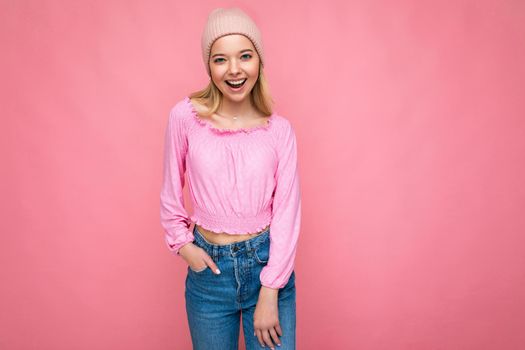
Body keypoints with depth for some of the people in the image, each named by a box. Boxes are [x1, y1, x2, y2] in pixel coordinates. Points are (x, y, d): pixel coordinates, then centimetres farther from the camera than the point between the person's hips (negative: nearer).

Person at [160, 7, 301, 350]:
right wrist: (182, 243, -4)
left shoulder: (280, 129, -7)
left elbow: (287, 213, -7)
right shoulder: (185, 117, -9)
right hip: (209, 267, 1)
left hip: (267, 261, 0)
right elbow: (171, 193, 5)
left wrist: (269, 293, -10)